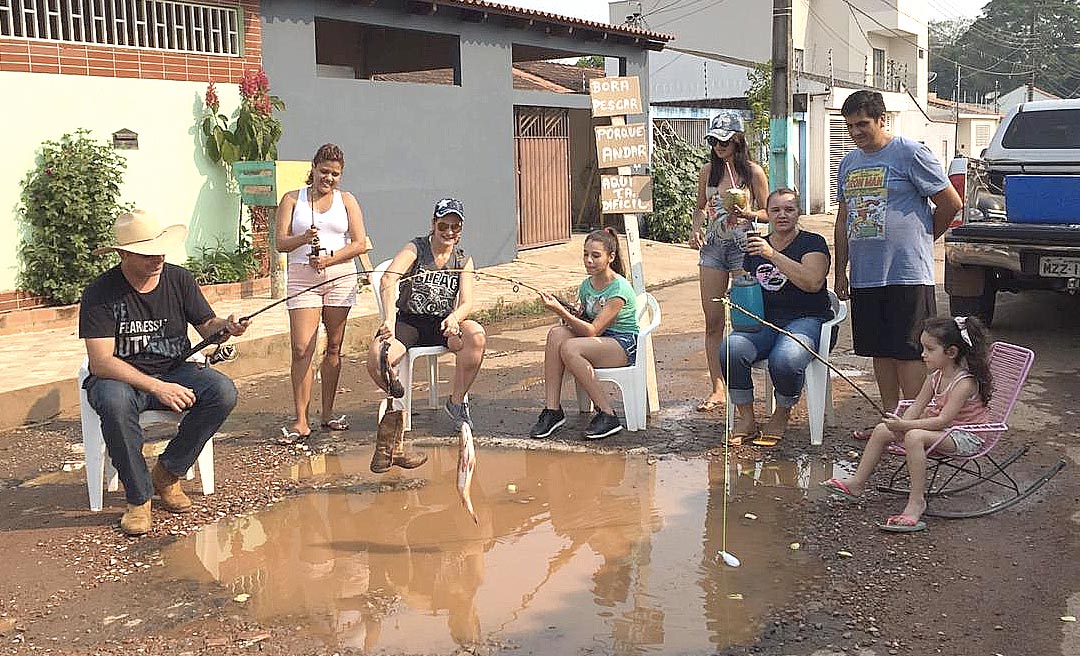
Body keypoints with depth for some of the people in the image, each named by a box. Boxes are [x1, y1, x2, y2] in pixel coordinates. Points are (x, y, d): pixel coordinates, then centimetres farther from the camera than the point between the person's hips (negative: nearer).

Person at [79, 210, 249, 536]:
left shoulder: (179, 279, -2)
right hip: (120, 377, -4)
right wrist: (157, 388, -32)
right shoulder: (101, 293, -15)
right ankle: (138, 498, -20)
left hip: (175, 371, 4)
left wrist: (225, 326, -22)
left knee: (223, 391, -24)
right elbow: (101, 363, -22)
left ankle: (167, 474, -5)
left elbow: (206, 325, 4)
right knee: (115, 401, -39)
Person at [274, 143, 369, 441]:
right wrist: (304, 239, -18)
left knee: (333, 347, 5)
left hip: (340, 276, 2)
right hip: (303, 277, -1)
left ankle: (328, 413, 15)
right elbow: (280, 242, 1)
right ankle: (301, 421, -8)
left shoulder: (346, 200, 12)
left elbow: (360, 243, 3)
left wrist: (330, 258, -10)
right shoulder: (292, 199, 10)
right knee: (301, 349, -10)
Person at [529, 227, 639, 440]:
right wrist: (570, 317, -6)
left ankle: (607, 414, -21)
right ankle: (551, 409, -22)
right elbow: (584, 320, 17)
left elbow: (593, 330, -21)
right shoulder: (586, 285, 9)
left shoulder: (619, 288, -15)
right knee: (556, 334, -22)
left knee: (569, 348, -32)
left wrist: (561, 311, -26)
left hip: (624, 345, -7)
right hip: (598, 340, 7)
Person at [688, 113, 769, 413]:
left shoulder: (753, 172, -2)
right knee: (713, 321, 2)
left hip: (743, 247, -4)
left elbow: (767, 213, 2)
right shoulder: (708, 171, 9)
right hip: (713, 247, 4)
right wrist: (696, 229, 0)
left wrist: (747, 213, -18)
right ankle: (717, 388, 8)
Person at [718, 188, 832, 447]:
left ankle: (781, 416, -6)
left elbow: (813, 282, -16)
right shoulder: (755, 246, 19)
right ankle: (746, 419, -12)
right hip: (763, 321, 4)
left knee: (785, 359, -37)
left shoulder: (813, 243, 3)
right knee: (730, 349, -28)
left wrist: (773, 255, -17)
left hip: (805, 319, -4)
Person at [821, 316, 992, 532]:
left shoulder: (965, 383, -23)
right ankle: (857, 483, 10)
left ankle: (917, 501, -30)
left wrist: (905, 426, -34)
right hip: (939, 429, 10)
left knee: (914, 437, -36)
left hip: (965, 437, -10)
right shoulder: (935, 377, 4)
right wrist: (901, 425, -15)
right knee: (882, 430, 2)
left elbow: (943, 420, -30)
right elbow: (916, 406, 4)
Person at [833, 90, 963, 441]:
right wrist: (841, 271, 16)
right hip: (864, 276, 7)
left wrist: (923, 236, 6)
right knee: (880, 352, 13)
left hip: (907, 274, -7)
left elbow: (951, 202, -4)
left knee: (908, 353, -5)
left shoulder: (910, 153, -6)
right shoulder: (848, 163, 15)